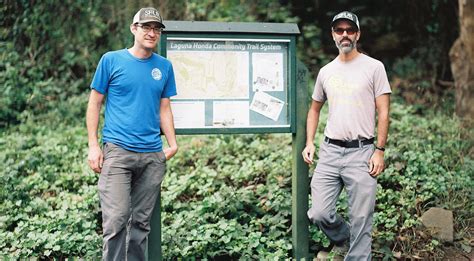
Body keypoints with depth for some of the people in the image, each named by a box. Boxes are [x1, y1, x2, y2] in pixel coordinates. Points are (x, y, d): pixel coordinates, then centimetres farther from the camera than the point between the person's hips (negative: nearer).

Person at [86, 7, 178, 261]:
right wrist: (93, 145, -4)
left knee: (141, 221, 10)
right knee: (116, 219, -11)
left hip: (153, 155, 4)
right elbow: (94, 103, 3)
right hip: (117, 151, -4)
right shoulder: (111, 60, 1)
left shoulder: (164, 66, 11)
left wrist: (172, 143, 4)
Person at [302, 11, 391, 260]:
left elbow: (383, 112, -2)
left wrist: (379, 151, -9)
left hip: (361, 152, -4)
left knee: (360, 219, -1)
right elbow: (314, 109, 23)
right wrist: (309, 143, 11)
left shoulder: (374, 67, 0)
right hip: (329, 151, 4)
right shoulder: (326, 71, 13)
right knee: (319, 213, 0)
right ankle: (343, 238, 30)